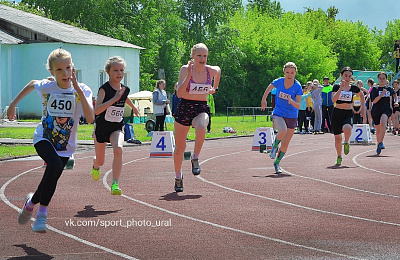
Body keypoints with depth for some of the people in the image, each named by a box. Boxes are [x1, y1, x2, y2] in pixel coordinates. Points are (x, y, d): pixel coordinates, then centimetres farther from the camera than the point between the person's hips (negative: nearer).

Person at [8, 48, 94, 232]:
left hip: (65, 146, 2)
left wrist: (78, 89, -32)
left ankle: (32, 201, 33)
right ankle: (42, 213, -12)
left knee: (51, 180, 1)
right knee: (55, 165, -29)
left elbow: (90, 119, -28)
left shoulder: (82, 91, -13)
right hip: (44, 139, -2)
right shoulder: (45, 87, -9)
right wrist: (13, 104, 21)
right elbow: (31, 84, 16)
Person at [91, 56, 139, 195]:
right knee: (100, 161, 11)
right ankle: (95, 166, 51)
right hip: (102, 127, -2)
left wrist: (134, 108, 44)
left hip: (117, 127, 3)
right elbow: (96, 110, -31)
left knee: (118, 149, -28)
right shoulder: (104, 89, -18)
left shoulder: (125, 89, -1)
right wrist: (114, 98, -33)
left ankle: (115, 184, -27)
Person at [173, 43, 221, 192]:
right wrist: (188, 76, -30)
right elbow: (179, 94, -22)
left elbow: (218, 71, 23)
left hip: (202, 109, 1)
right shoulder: (185, 69, -12)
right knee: (180, 147, 7)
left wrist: (214, 88, 26)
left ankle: (195, 158, -16)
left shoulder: (212, 70, -4)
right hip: (184, 108, 0)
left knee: (201, 127, -37)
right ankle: (178, 177, 30)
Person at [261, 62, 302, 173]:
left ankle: (277, 163, 29)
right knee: (282, 131, -33)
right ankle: (275, 145, -1)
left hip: (292, 116, 1)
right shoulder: (278, 82, -9)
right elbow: (269, 88, 14)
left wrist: (291, 101, -32)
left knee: (285, 144, 6)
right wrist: (263, 100, 21)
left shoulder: (297, 87, -11)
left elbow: (298, 106, -13)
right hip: (278, 114, -1)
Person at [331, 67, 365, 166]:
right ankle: (339, 157, 28)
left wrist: (362, 106, 17)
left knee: (347, 128, -34)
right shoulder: (336, 86, -2)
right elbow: (333, 99, -18)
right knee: (337, 137, 5)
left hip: (348, 114, 0)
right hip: (337, 113, 0)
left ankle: (346, 142, 0)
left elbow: (361, 95, 25)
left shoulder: (354, 88, 4)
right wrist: (341, 88, -24)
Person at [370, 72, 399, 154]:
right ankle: (378, 145, 33)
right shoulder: (375, 89, 1)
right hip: (376, 111, 0)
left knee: (383, 123, -31)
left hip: (386, 110, 0)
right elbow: (374, 101, -11)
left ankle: (381, 143, -33)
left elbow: (394, 94, 32)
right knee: (378, 129, 9)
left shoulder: (389, 89, 9)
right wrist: (382, 94, -18)